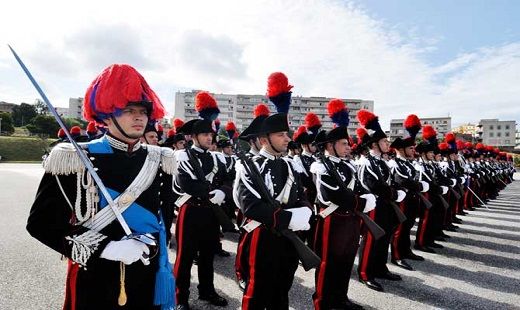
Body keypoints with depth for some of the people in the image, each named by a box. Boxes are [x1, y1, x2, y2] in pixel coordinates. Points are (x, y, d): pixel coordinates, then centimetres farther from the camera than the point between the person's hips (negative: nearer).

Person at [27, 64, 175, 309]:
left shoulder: (157, 160, -2)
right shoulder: (74, 160, -11)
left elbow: (162, 216, 0)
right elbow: (42, 222, -11)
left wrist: (144, 243, -19)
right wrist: (105, 247, -20)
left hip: (146, 276, 3)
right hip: (94, 279, -3)